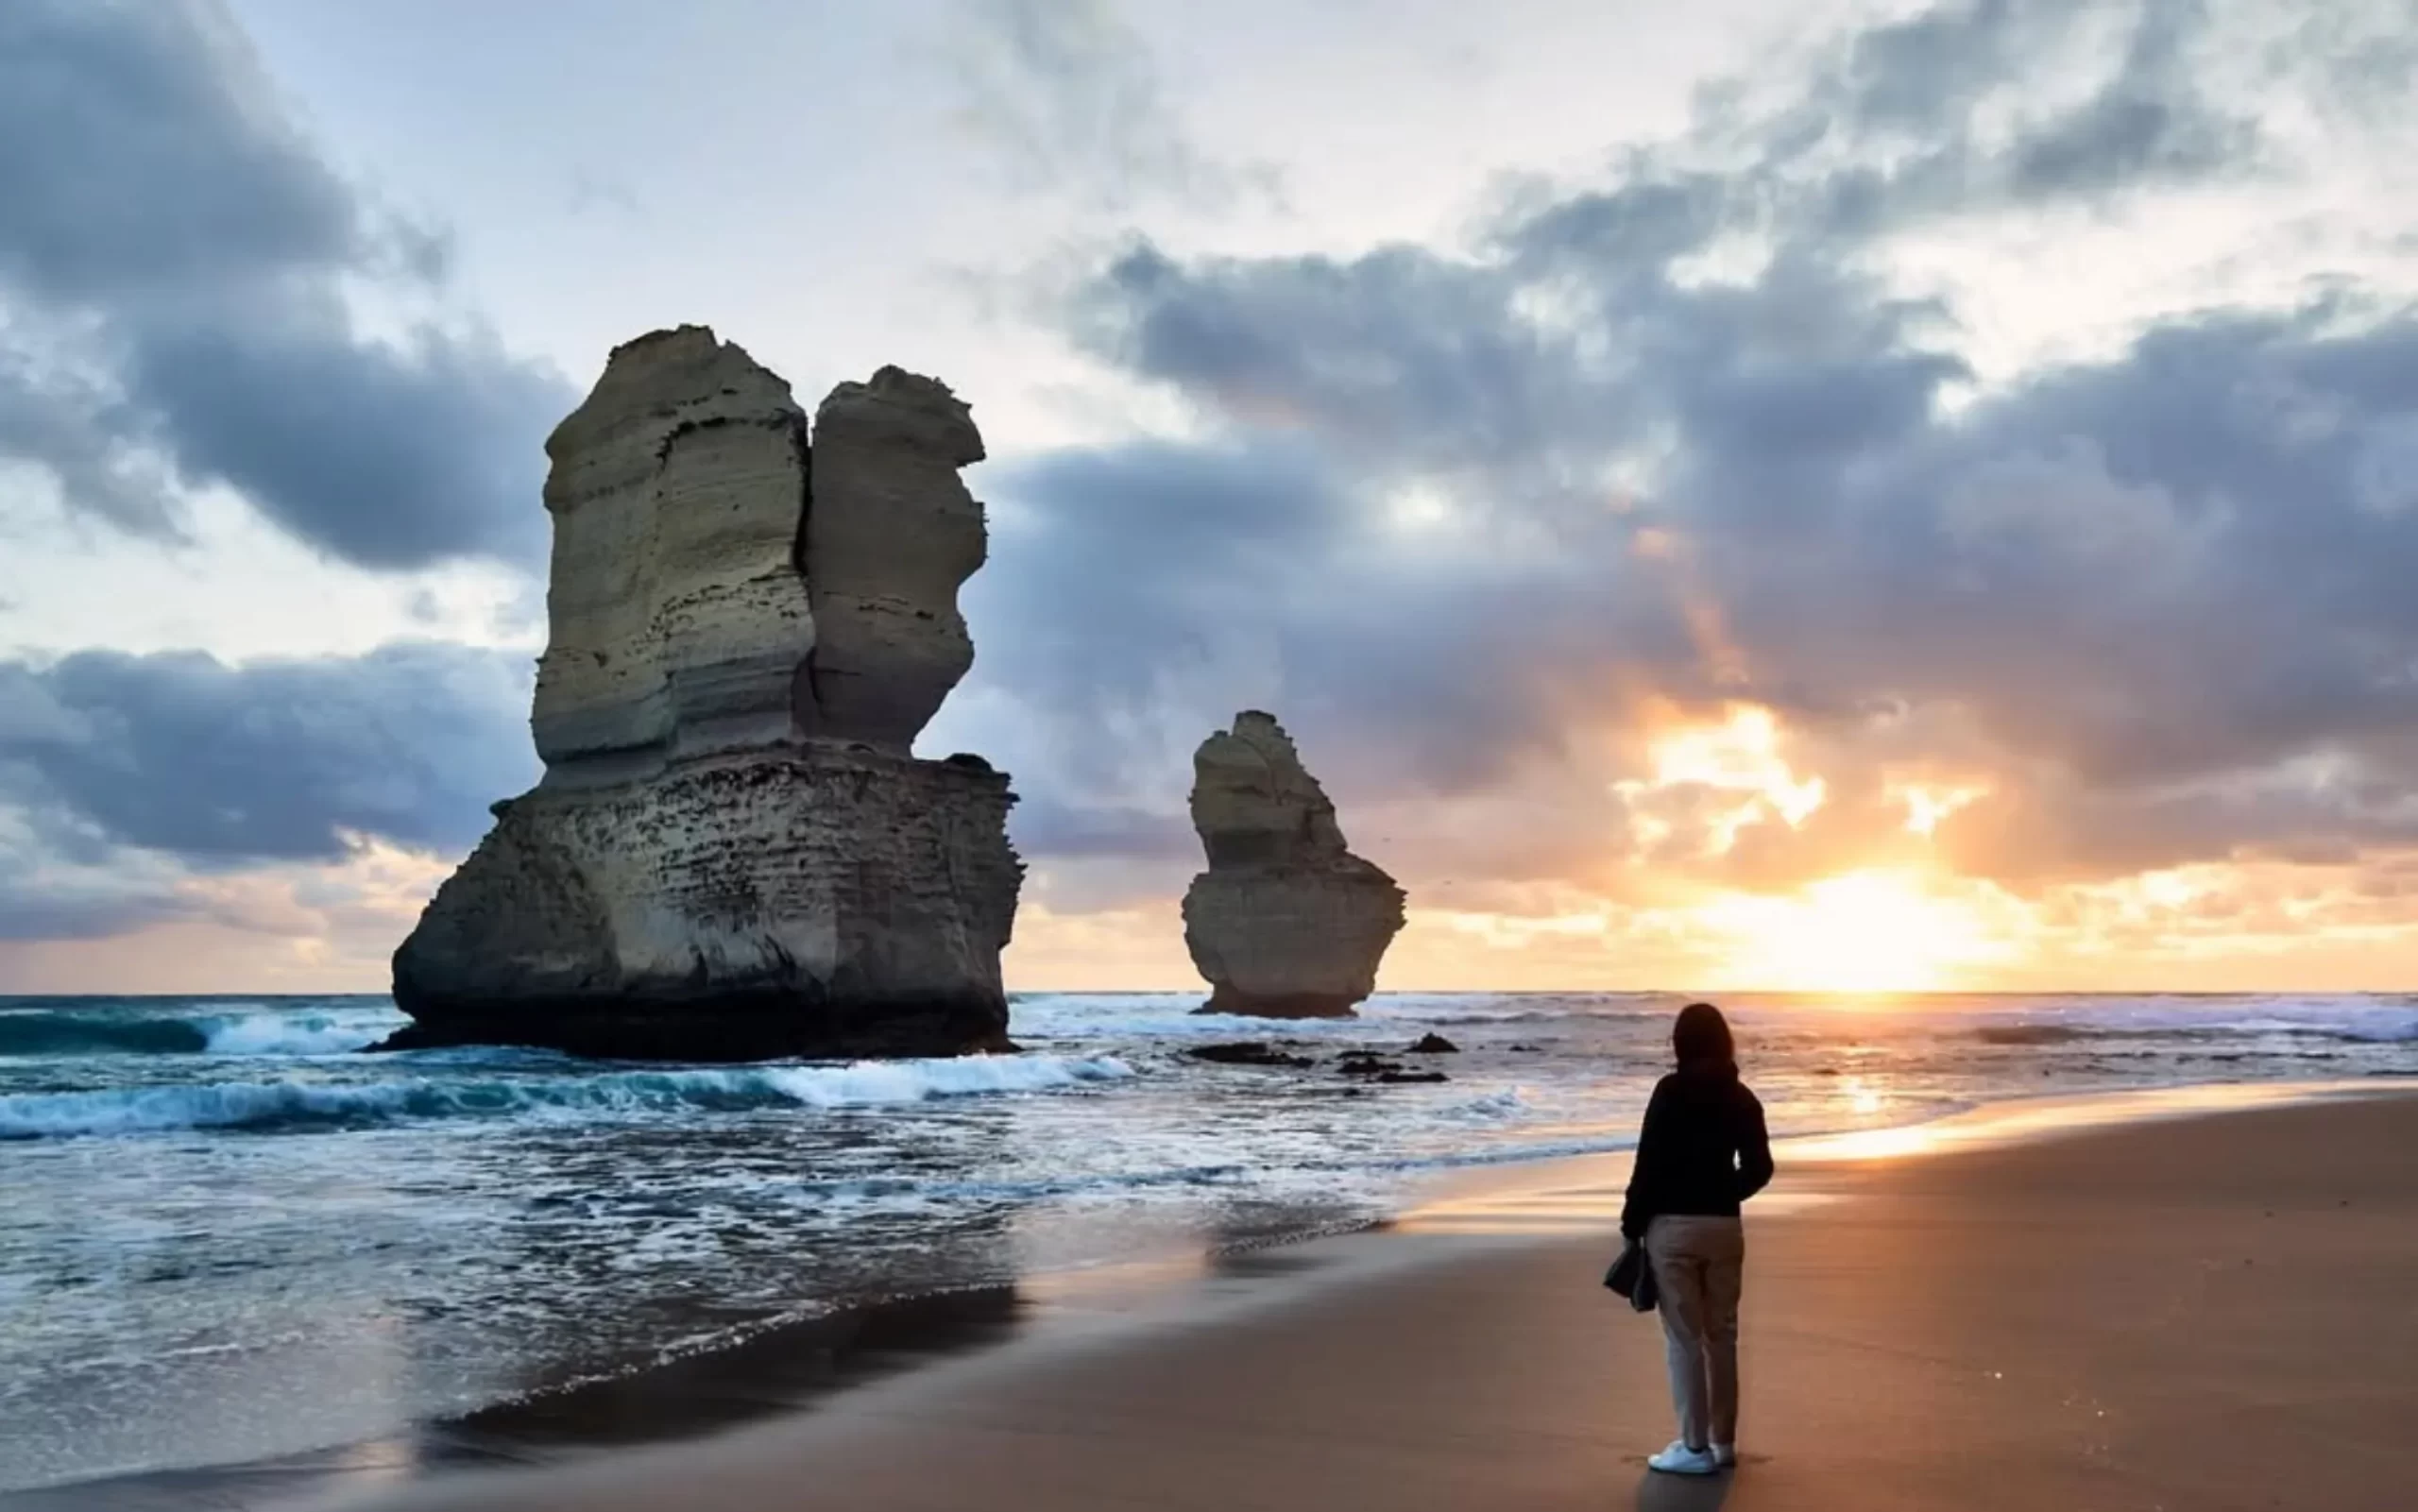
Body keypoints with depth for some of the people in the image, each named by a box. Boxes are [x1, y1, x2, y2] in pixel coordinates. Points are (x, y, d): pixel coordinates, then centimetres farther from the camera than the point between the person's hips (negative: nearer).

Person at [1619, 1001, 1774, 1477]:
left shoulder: (1671, 1090, -11)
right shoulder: (1742, 1098, 5)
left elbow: (1649, 1161, -13)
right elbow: (1758, 1168, 7)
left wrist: (1632, 1221, -5)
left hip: (1673, 1226, -5)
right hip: (1724, 1227, 5)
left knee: (1683, 1338, 0)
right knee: (1721, 1335, 14)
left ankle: (1695, 1447, 4)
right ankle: (1723, 1441, 21)